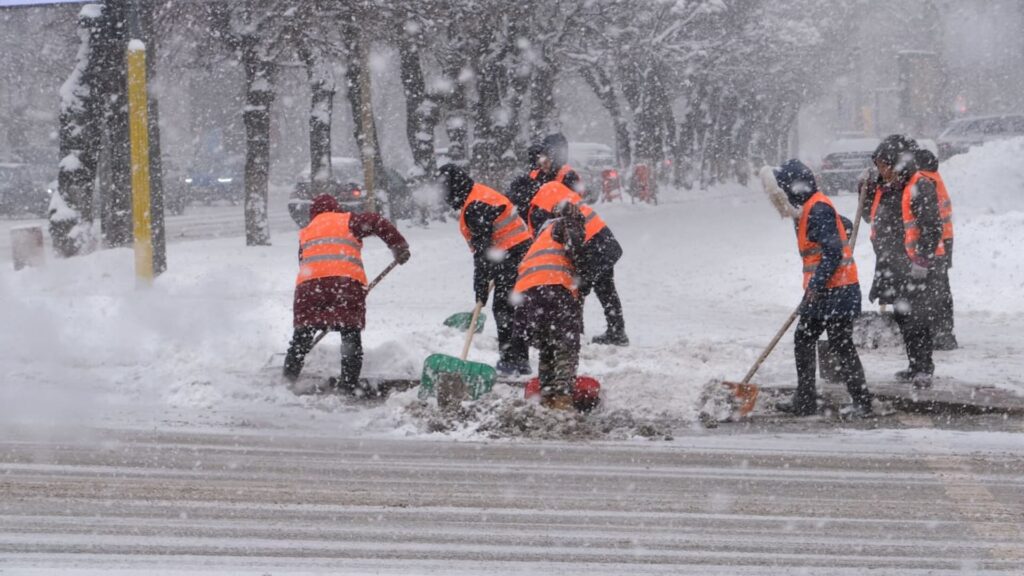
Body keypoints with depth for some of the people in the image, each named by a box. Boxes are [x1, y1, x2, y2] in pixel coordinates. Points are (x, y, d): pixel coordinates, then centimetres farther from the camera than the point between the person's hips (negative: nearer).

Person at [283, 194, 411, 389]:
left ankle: (288, 379, 11)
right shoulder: (348, 221, 17)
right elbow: (379, 224, 3)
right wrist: (399, 247, 10)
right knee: (351, 335, 7)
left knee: (302, 336, 13)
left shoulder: (305, 233, 28)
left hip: (309, 282, 2)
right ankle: (349, 384, 0)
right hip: (348, 280, -2)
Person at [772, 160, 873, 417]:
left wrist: (815, 286, -23)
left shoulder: (818, 210, -17)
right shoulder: (809, 209, 14)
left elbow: (833, 252, -23)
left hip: (837, 292, -11)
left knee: (840, 346, -6)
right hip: (820, 292, 11)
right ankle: (804, 401, 20)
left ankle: (862, 402, 0)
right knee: (804, 339, 14)